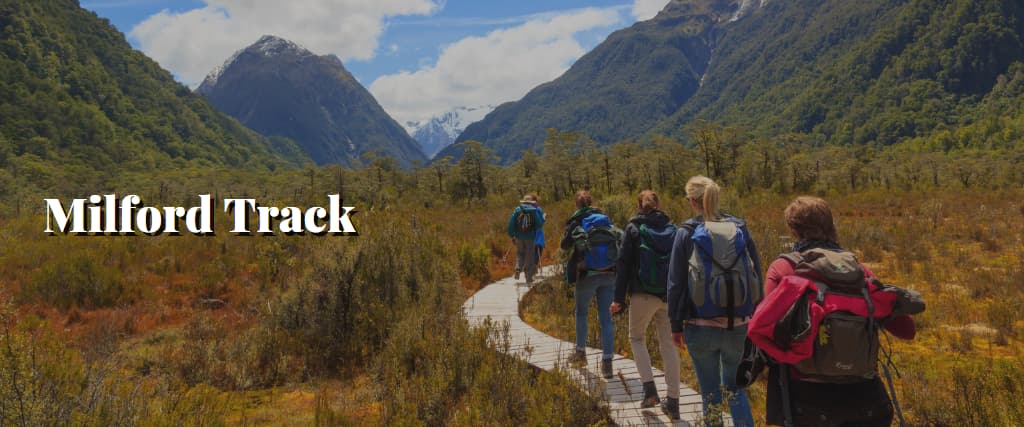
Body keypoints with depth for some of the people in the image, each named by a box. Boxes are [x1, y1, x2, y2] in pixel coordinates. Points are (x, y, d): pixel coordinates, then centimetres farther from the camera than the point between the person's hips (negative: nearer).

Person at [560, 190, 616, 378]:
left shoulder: (575, 221, -2)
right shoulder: (604, 218, 9)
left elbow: (565, 245, -4)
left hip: (586, 274, -3)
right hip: (609, 274, 3)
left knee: (581, 313, 19)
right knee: (606, 318, 4)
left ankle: (581, 352, 28)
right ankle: (607, 362, 0)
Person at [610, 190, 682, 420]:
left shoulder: (633, 228, -3)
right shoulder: (671, 228, 7)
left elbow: (624, 264, -6)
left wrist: (619, 298, -4)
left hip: (642, 295, -3)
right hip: (669, 296, 3)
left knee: (637, 338, 17)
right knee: (668, 344, 10)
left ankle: (649, 389, 3)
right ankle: (673, 402, 12)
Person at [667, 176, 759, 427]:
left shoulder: (686, 232, -5)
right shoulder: (740, 228, 3)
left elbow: (675, 283, -4)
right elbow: (757, 276, 6)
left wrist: (676, 325, 4)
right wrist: (755, 319, 14)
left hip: (701, 327, -2)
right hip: (739, 325, 3)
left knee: (710, 391, 11)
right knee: (735, 387, 18)